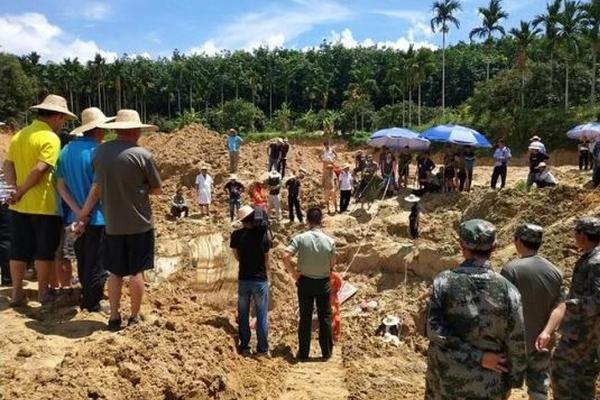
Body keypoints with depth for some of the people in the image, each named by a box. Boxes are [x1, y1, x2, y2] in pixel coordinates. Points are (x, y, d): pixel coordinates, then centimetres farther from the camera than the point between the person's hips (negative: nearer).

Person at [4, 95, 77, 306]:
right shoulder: (50, 138, -13)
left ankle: (17, 293, 21)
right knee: (44, 251, 6)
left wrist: (15, 189, -5)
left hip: (20, 205, 7)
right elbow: (40, 169, -23)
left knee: (19, 251, 13)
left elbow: (8, 165, 6)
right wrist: (21, 192, -13)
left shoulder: (19, 135, 12)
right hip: (44, 205, -7)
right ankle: (43, 293, 17)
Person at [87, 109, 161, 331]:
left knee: (115, 272, 15)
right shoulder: (142, 155, -15)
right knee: (136, 272, 8)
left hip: (112, 224, 4)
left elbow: (98, 186, 5)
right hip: (139, 223, -4)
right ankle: (134, 317, 18)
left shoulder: (100, 151, -1)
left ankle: (114, 317, 22)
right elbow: (157, 189, -6)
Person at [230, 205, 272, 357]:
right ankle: (262, 349, 14)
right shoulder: (262, 234, -10)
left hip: (244, 279, 2)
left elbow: (237, 257, 5)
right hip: (260, 280, -1)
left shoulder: (236, 235, -6)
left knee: (243, 315, 14)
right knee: (262, 316, 8)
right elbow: (266, 259, -1)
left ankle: (244, 347, 20)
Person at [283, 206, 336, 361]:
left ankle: (303, 353, 18)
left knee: (305, 318, 10)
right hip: (324, 282, 0)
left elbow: (285, 257, -21)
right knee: (325, 317, 13)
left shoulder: (300, 238, -13)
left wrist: (293, 272, -7)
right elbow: (332, 265, -3)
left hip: (305, 282, 0)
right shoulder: (330, 241, -11)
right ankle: (327, 352, 22)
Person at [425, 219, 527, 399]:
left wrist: (478, 357, -16)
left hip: (446, 380, 0)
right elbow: (517, 344, -6)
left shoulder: (444, 281, -13)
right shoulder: (507, 289, -12)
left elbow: (435, 330, -21)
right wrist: (511, 382, 8)